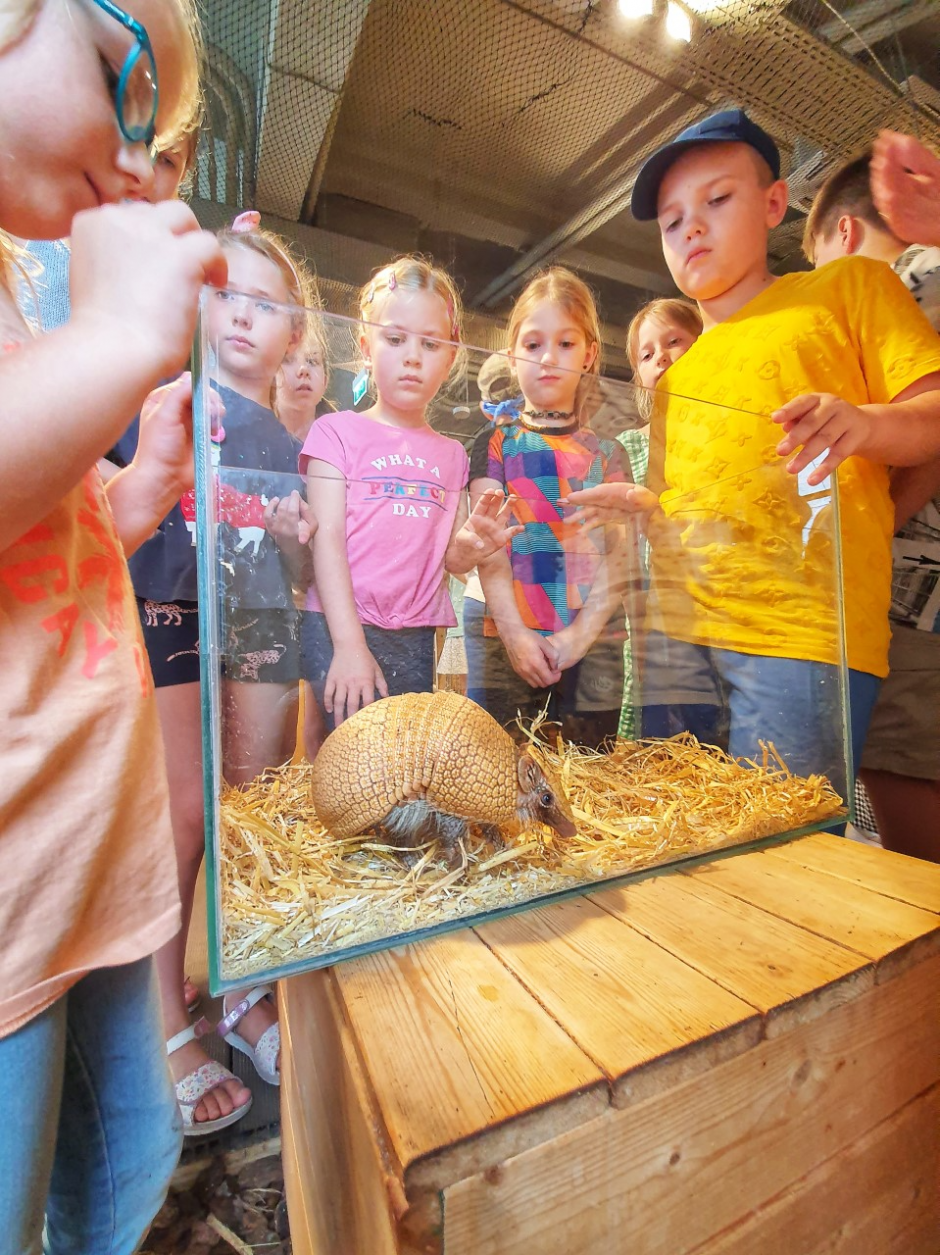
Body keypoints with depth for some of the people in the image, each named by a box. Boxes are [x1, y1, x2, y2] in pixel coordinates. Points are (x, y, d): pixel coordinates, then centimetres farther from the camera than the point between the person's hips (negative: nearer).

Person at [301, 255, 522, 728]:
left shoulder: (451, 454, 15)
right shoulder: (337, 431, 2)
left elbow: (450, 561, 14)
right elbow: (327, 539, -7)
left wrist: (472, 543, -11)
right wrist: (349, 645, -16)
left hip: (416, 639, 4)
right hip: (337, 630, -4)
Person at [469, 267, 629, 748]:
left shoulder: (606, 453, 13)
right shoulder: (497, 443, 9)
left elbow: (620, 554, 3)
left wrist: (581, 633, -11)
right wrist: (514, 632, -14)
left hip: (596, 648, 2)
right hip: (512, 647, -1)